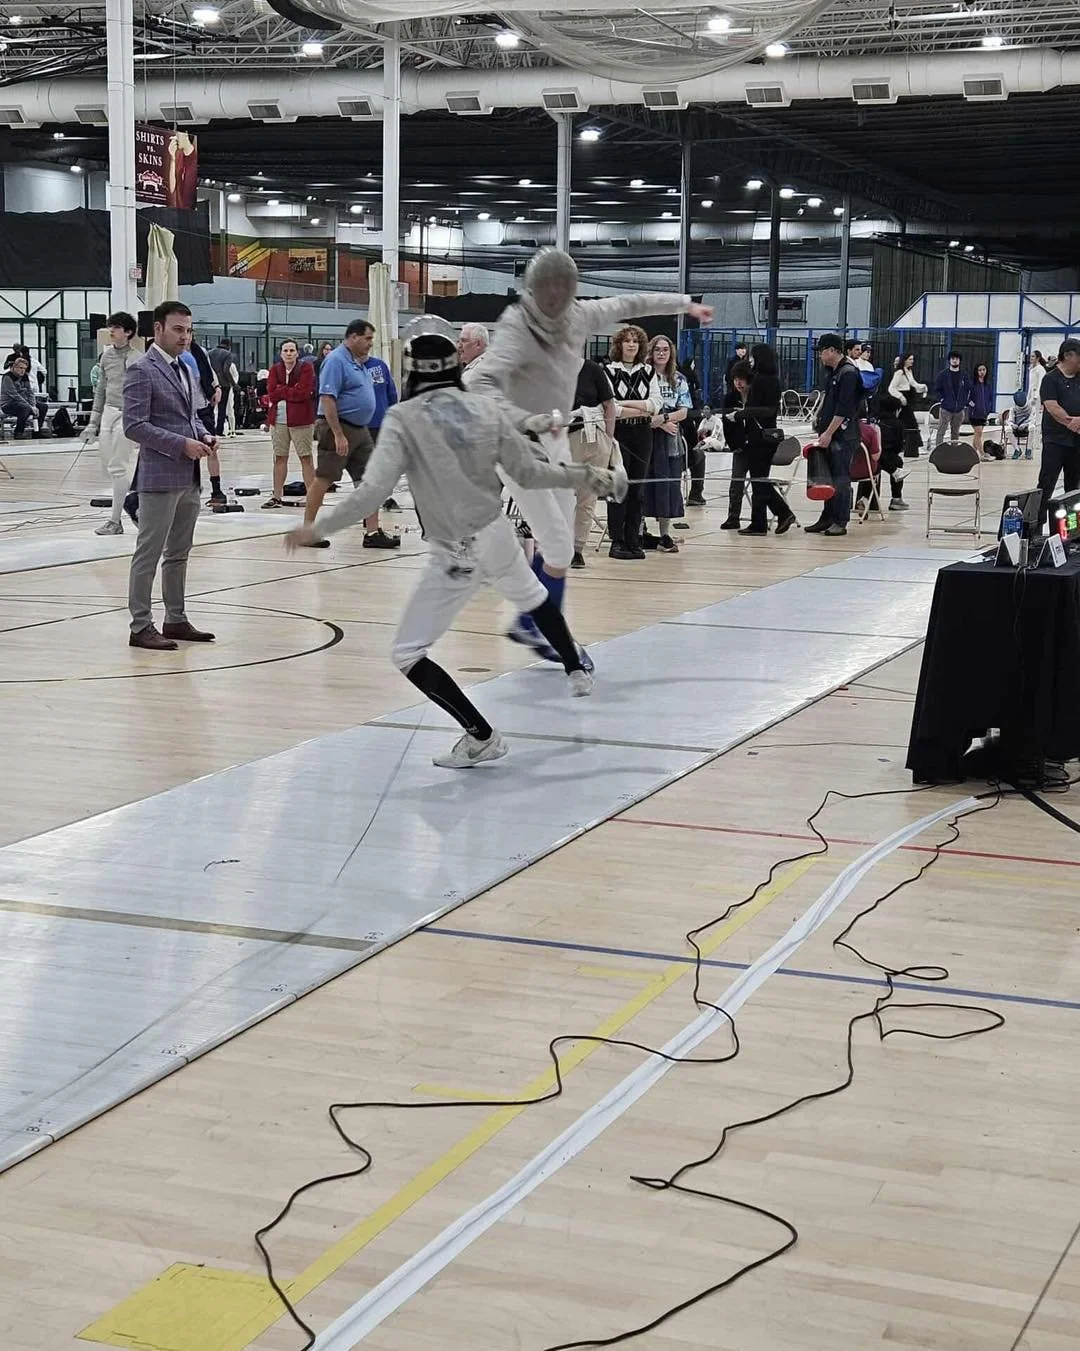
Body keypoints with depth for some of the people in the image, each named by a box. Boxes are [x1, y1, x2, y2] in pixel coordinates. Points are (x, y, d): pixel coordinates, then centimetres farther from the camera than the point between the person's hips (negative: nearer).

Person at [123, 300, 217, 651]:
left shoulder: (184, 369, 16)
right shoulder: (141, 371, -10)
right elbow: (135, 426, -17)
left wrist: (204, 435, 4)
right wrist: (182, 444, -19)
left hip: (189, 478, 9)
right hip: (159, 477, -9)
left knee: (178, 554, 15)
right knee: (149, 554, -4)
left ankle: (176, 620, 23)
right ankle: (141, 626, 0)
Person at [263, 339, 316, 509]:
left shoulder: (306, 368, -2)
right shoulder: (275, 370, 10)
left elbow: (303, 393, -14)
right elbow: (271, 394, -2)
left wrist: (281, 391, -7)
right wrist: (291, 391, -9)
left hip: (300, 419, -4)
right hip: (278, 419, 4)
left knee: (306, 458, -3)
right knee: (279, 457, 11)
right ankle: (277, 496, 18)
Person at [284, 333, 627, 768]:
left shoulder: (404, 418, -14)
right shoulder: (485, 409, -3)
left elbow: (373, 490, -23)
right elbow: (530, 473, 2)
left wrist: (318, 529, -15)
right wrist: (587, 475, 15)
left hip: (455, 555, -5)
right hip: (496, 535, 5)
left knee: (407, 655, 3)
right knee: (533, 596, 37)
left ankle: (481, 737, -3)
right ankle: (577, 671, 53)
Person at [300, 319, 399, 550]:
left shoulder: (359, 363, 16)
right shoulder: (336, 360, -13)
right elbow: (327, 398, -20)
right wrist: (338, 435, -24)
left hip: (360, 430, 9)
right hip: (338, 428, -9)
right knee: (323, 479, -2)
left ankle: (372, 532, 6)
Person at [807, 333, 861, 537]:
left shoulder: (848, 373, -14)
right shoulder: (832, 372, 14)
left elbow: (843, 409, -19)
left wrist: (829, 433, -19)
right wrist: (819, 417, 13)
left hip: (843, 435, -9)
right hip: (828, 433, 9)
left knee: (841, 478, -5)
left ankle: (840, 522, -1)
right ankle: (827, 518, 18)